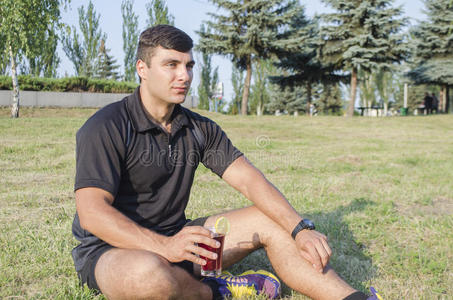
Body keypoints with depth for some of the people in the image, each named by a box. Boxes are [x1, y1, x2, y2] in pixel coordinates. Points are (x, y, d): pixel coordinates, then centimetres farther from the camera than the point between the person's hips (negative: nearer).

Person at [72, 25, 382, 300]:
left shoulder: (200, 129, 4)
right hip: (110, 249, -5)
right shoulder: (107, 128, -15)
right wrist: (165, 246, -39)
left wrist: (301, 229, -19)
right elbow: (91, 211, -25)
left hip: (176, 237, 6)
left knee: (270, 221, -7)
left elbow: (250, 180, -3)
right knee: (149, 273, -41)